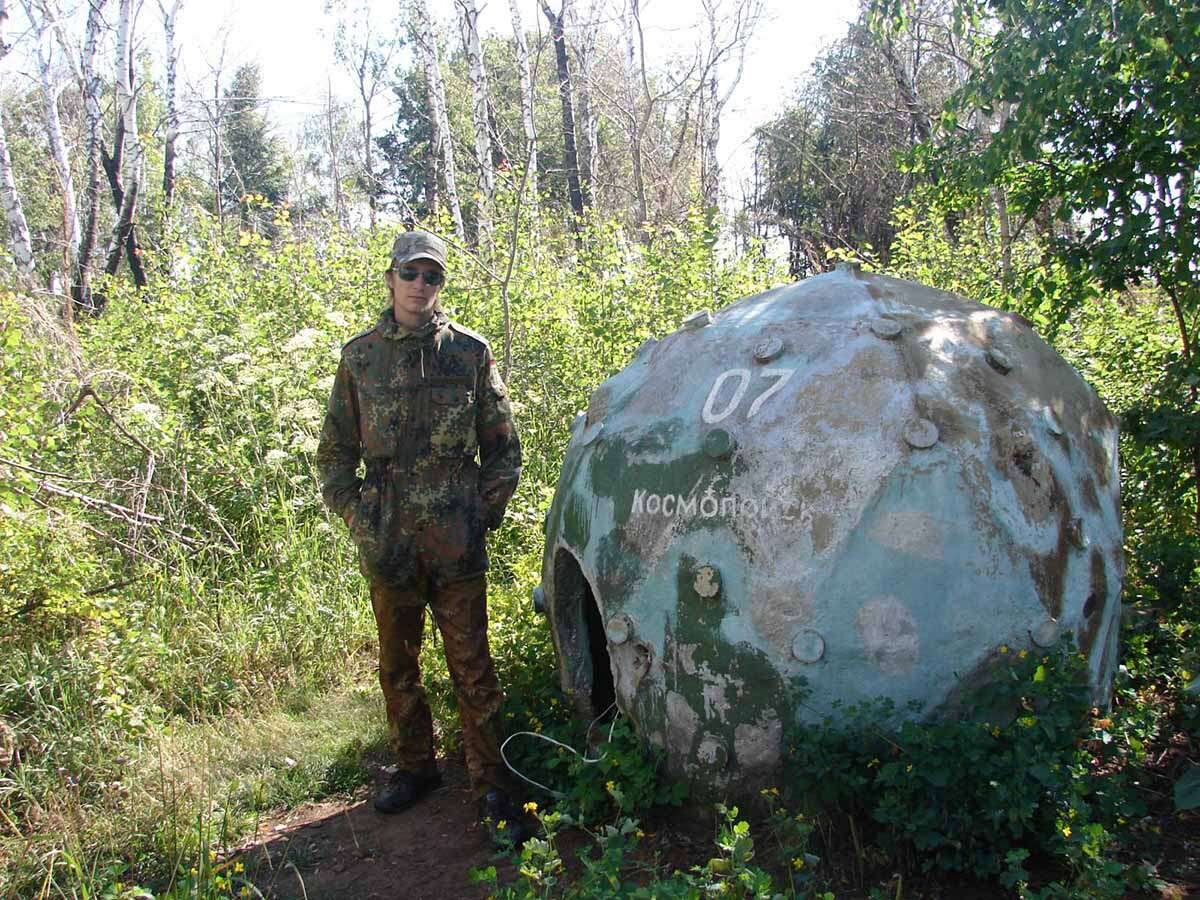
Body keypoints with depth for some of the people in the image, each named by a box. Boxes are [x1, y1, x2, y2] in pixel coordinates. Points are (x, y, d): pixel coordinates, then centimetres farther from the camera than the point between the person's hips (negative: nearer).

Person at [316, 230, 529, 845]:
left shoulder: (469, 352, 3)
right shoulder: (359, 356, 6)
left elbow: (502, 448, 7)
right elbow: (334, 453, 12)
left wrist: (484, 513, -2)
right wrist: (357, 519, 1)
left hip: (455, 540, -2)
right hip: (386, 542, 2)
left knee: (471, 666, 1)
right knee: (397, 665, 15)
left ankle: (492, 785, 12)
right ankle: (414, 767, 33)